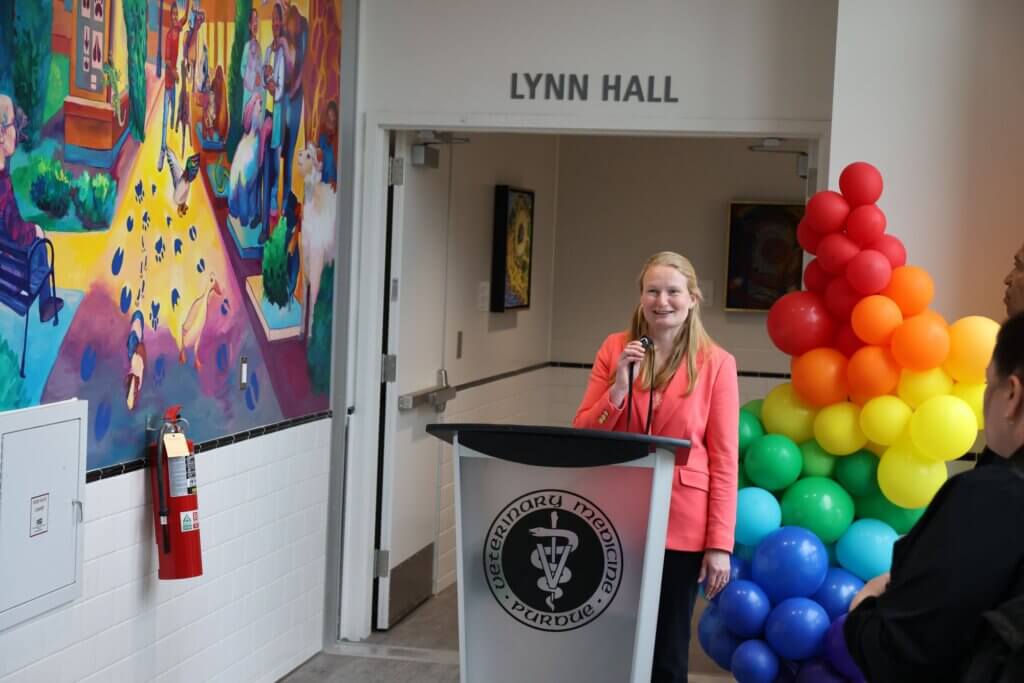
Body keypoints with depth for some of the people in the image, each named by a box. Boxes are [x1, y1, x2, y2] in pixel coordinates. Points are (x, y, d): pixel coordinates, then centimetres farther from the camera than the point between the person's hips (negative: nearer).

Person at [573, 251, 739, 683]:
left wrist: (720, 543, -7)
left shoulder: (715, 363, -4)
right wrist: (620, 386, -13)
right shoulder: (615, 349, 3)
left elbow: (724, 461, -4)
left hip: (680, 526, -2)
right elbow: (583, 437, 3)